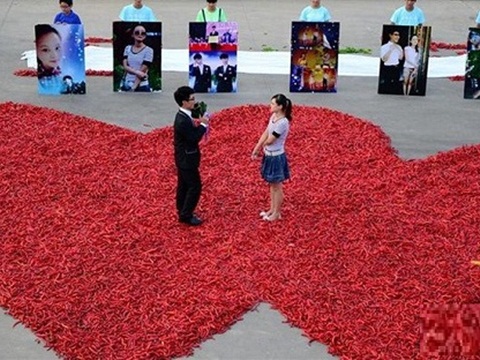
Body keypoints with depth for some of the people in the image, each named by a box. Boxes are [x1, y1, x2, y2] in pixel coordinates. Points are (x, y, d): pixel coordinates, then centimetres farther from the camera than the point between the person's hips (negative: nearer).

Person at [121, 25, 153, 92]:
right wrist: (137, 72, -19)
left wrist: (133, 88, -12)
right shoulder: (127, 48, 9)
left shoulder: (148, 50, -5)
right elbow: (125, 66, 0)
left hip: (141, 86, -4)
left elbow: (142, 71, -9)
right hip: (127, 85, 4)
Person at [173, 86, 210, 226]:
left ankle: (183, 213, 28)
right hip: (187, 159, -10)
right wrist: (203, 125, -15)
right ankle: (186, 215, 8)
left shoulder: (183, 116, 4)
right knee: (195, 186, 0)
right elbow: (194, 138, -24)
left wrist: (199, 125, -1)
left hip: (183, 158, 10)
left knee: (183, 185, 17)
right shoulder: (183, 120, -28)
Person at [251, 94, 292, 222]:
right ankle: (272, 209, 34)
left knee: (277, 186, 7)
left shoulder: (283, 122, -27)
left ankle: (277, 213, 21)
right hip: (269, 155, 9)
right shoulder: (273, 116, 0)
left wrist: (262, 145, 1)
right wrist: (256, 149, 2)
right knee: (272, 184, 20)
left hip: (276, 157, -9)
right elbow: (265, 133, 5)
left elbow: (270, 140, -21)